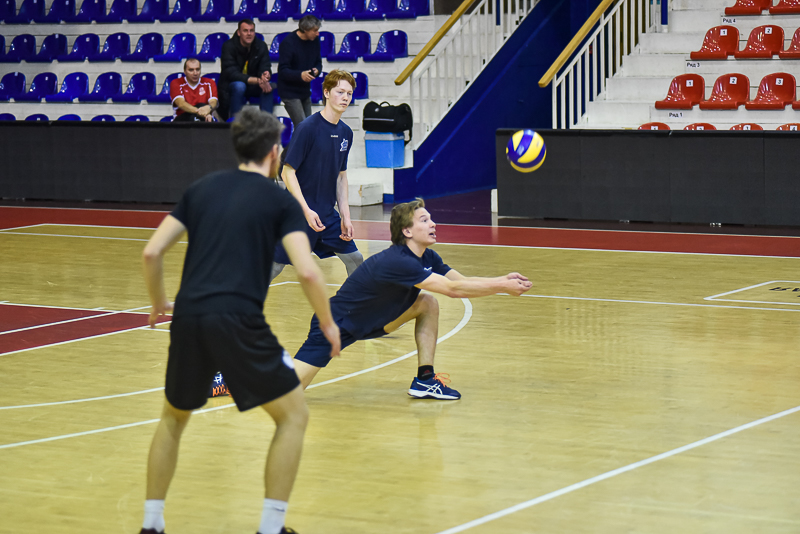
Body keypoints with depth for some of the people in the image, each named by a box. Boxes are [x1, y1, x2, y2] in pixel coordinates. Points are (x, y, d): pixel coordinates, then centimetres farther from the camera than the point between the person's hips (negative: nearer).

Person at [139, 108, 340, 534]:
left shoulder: (201, 189, 17)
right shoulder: (280, 201, 5)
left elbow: (152, 252, 12)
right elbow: (307, 272, -7)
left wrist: (158, 302, 29)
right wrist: (328, 324, 8)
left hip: (188, 319, 5)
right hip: (239, 322, -5)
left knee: (173, 418, 27)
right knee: (293, 415, 12)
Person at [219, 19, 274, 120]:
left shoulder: (261, 46, -3)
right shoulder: (229, 46, -16)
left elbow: (265, 68, -9)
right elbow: (232, 74, -25)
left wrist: (266, 75, -37)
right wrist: (257, 80, -36)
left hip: (252, 87, 4)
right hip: (230, 87, -4)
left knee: (268, 86, -25)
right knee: (239, 86, -36)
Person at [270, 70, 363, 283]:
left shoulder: (346, 133, 5)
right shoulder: (308, 128, -16)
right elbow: (287, 172, -16)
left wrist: (345, 216, 6)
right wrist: (307, 211, -22)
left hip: (328, 215, 7)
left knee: (354, 259, 5)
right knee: (275, 267, -3)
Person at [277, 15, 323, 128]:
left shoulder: (314, 40, 2)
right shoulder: (288, 43, -19)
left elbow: (318, 62, 13)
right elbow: (283, 70, -20)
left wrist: (316, 70, -13)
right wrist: (300, 75, -37)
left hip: (305, 91, 7)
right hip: (290, 92, -7)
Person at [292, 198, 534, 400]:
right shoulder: (396, 262, -31)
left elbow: (462, 280, -2)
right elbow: (452, 288, -34)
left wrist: (503, 280, -18)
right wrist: (502, 287, -30)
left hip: (371, 319, 9)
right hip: (335, 325, -9)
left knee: (428, 303, -4)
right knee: (290, 387, -20)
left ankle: (425, 380, 0)